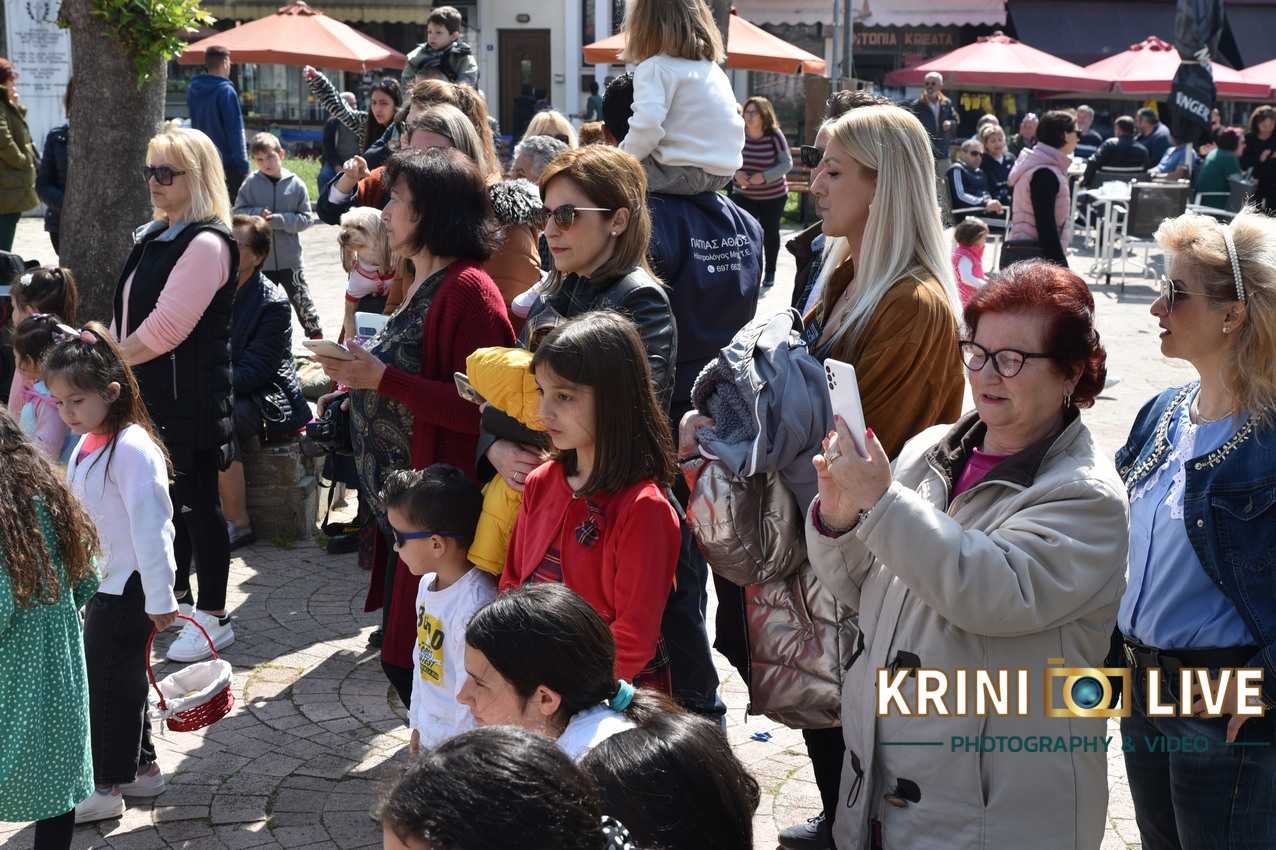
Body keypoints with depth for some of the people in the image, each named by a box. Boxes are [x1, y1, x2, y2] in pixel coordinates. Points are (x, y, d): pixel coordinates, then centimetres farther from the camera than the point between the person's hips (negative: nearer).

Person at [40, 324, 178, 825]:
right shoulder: (86, 444, 7)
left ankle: (108, 787, 14)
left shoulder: (132, 448, -22)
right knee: (118, 679, 18)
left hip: (129, 587, -9)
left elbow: (149, 528, -23)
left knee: (107, 680, 1)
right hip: (103, 584, 9)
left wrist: (160, 599, -21)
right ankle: (140, 768, 32)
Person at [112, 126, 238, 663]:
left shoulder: (206, 243, -17)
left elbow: (164, 329, -22)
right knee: (166, 494, 18)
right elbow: (127, 312, 17)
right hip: (150, 393, 9)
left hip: (190, 397, -9)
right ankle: (176, 594, 34)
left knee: (196, 500, 0)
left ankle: (213, 618, 10)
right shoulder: (152, 237, 13)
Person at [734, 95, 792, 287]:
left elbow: (787, 163, -14)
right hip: (744, 194, 1)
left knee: (770, 233, 12)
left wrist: (765, 176, -27)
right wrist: (736, 173, -19)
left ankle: (770, 272, 30)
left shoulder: (774, 136, -17)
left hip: (773, 196, -1)